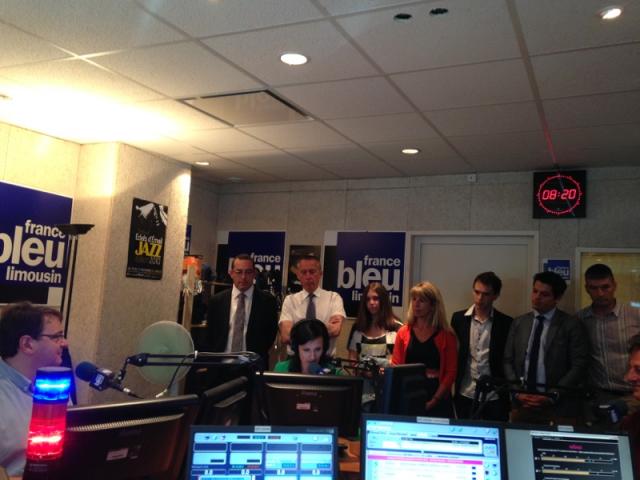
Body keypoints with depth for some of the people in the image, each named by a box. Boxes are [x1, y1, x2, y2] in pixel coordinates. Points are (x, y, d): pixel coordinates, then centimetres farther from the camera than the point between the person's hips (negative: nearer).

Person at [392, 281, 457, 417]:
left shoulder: (446, 335, -2)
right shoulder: (403, 332, 4)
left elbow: (450, 372, -3)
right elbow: (396, 366, 7)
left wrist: (434, 401, -11)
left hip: (437, 397, -1)